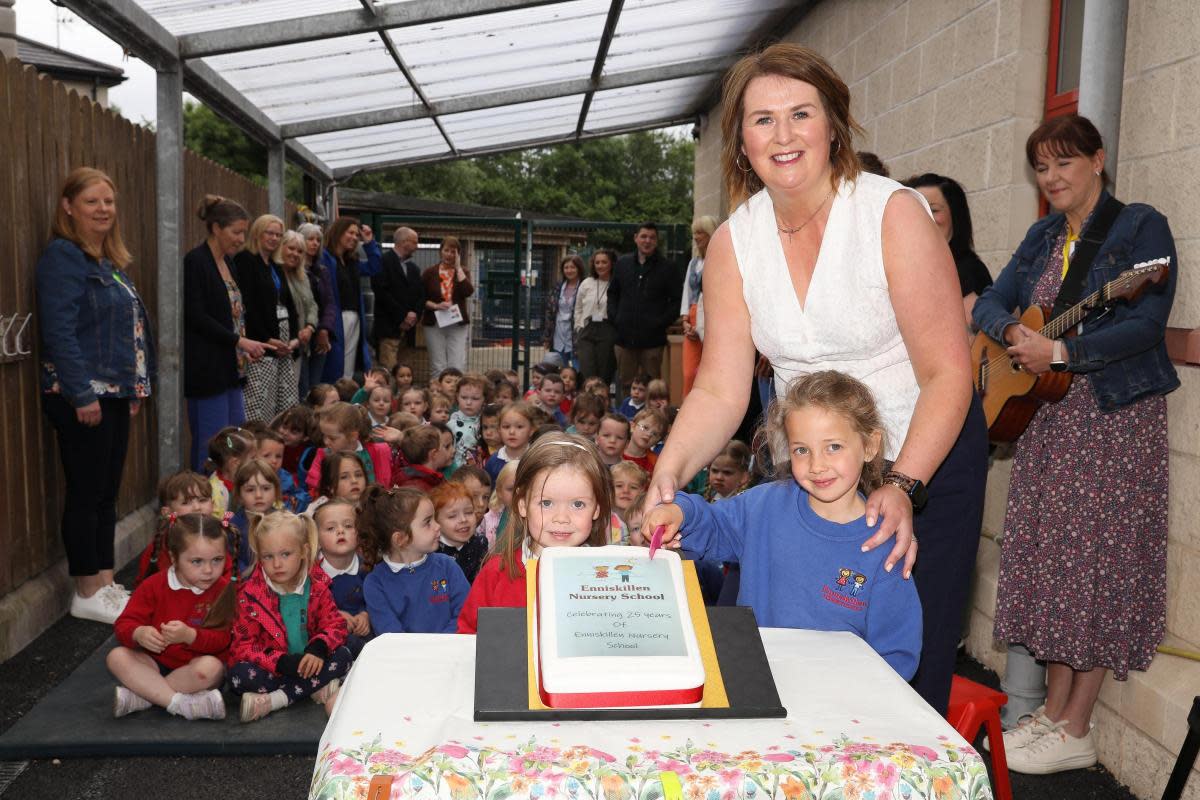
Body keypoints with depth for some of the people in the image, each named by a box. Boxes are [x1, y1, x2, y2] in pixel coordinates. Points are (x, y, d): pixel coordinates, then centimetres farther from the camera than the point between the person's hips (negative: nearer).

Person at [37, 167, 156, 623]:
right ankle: (87, 595, 10)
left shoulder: (111, 261, 16)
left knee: (107, 493, 13)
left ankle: (106, 583, 23)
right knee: (86, 494, 0)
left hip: (115, 394, 9)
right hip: (82, 397, -9)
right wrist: (82, 394, -22)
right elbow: (59, 331, -19)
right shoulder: (63, 256, -11)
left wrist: (136, 386, 16)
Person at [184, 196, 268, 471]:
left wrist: (245, 346, 5)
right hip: (206, 368, -9)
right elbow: (196, 317, -17)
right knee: (211, 446, -4)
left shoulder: (228, 262, 14)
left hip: (230, 367, 9)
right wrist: (240, 341, -17)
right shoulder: (195, 262, -12)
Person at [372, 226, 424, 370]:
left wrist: (414, 314, -2)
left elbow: (421, 295, 17)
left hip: (408, 327, 7)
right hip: (389, 326, -7)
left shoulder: (413, 267, 21)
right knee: (388, 369, -14)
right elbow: (381, 292, -13)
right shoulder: (383, 261, -3)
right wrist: (402, 317, -12)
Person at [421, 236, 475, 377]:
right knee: (438, 367, -1)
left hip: (458, 324, 1)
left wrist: (458, 267, -7)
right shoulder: (430, 272, 7)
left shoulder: (462, 272, 10)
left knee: (458, 367, -8)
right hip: (435, 324, 0)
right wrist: (436, 306, -13)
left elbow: (468, 291, -10)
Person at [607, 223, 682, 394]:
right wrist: (614, 317, 7)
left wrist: (661, 323, -9)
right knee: (625, 385, 8)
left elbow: (677, 301, 1)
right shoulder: (623, 263, 12)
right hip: (625, 337, 3)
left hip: (652, 340, -3)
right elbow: (612, 293, 22)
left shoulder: (667, 269, 1)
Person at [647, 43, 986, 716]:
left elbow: (947, 372, -19)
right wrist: (669, 472, -26)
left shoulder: (894, 213, -18)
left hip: (927, 460, -3)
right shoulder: (734, 241, -6)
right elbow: (720, 392, -10)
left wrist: (903, 487, -30)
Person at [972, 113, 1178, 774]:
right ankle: (1053, 711, 20)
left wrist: (1060, 352, -23)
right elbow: (990, 301, 10)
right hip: (1046, 417, 7)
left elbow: (1147, 325, -17)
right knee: (1051, 558, 9)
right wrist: (1014, 334, -11)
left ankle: (1075, 731, 9)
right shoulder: (1043, 236, 13)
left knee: (1099, 562, -1)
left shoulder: (1140, 226, -7)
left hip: (1117, 417, -7)